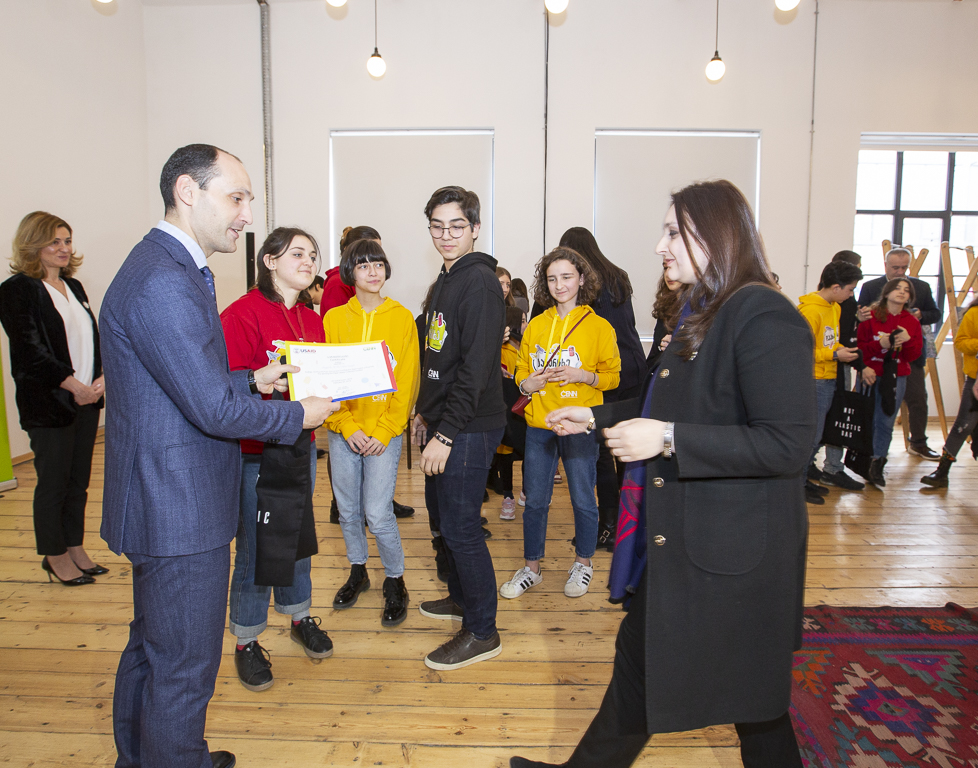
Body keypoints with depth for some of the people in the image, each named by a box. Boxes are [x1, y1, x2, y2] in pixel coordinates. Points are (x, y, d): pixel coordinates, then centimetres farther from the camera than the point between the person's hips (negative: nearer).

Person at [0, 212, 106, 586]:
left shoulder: (73, 287, 15)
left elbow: (93, 339, 14)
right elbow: (31, 351, -14)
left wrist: (101, 378, -2)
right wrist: (74, 386, -15)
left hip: (87, 400, 7)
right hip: (48, 404, -6)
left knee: (79, 479, 12)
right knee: (53, 482, 4)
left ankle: (75, 547, 25)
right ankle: (55, 555, 19)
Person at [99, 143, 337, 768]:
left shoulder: (173, 270, 11)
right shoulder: (163, 283, -24)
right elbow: (215, 409, -25)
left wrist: (253, 381, 7)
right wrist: (299, 415, -11)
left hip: (161, 503, 11)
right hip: (180, 511, -11)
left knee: (151, 647, 27)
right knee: (185, 668, 7)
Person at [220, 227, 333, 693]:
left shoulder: (311, 320, 10)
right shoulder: (243, 314, -12)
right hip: (255, 450, -6)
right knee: (254, 547, 3)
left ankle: (300, 617, 37)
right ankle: (246, 641, 21)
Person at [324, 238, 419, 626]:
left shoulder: (402, 318, 0)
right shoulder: (334, 318, 4)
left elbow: (407, 381, -3)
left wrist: (384, 431, -10)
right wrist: (347, 427, -10)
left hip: (384, 433, -2)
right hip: (343, 430, 3)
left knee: (378, 514, -5)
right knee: (348, 510, 13)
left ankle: (395, 581, 18)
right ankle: (358, 572, 36)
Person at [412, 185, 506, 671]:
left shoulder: (480, 283, -15)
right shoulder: (444, 283, 15)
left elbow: (476, 368, -22)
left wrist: (446, 433, -24)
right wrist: (425, 413, 20)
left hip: (470, 429, -10)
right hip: (444, 422, 10)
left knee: (460, 526, -3)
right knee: (441, 511, 19)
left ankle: (482, 632, 12)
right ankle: (462, 598, 38)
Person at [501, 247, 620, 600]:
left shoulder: (599, 326, -2)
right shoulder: (535, 326, 8)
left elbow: (612, 374, 0)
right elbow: (521, 371, 16)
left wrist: (582, 375, -17)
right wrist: (527, 383, -6)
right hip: (538, 425, 3)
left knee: (582, 499, 7)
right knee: (535, 500, 10)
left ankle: (583, 564, 29)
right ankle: (531, 568, 26)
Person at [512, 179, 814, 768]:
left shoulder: (764, 317, -20)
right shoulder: (703, 315, 10)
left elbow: (788, 445, -25)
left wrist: (669, 439, -27)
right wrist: (594, 417, 19)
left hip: (733, 550, -9)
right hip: (679, 536, 9)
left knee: (750, 696, 12)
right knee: (640, 653, 20)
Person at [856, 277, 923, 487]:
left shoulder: (912, 322, 9)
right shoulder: (870, 317, -1)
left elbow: (914, 355, 6)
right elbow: (859, 347, -5)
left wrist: (907, 340, -13)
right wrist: (880, 344, -20)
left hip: (897, 379, 2)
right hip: (870, 376, -2)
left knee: (885, 422, 0)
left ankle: (877, 465, 8)